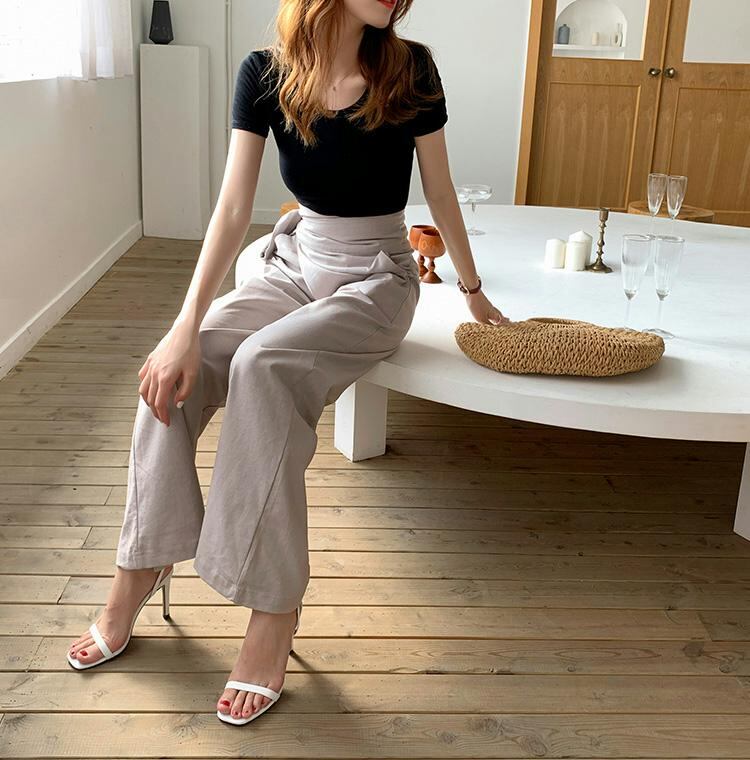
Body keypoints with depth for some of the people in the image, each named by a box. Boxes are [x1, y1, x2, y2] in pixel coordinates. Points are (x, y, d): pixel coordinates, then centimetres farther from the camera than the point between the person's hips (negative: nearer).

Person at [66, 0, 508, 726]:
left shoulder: (409, 68, -10)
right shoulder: (266, 72, -6)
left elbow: (440, 191, 0)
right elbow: (234, 205, -13)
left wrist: (473, 291, 10)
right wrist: (189, 325, -21)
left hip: (374, 277, -3)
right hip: (294, 261, 3)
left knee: (262, 364, -32)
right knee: (173, 369, -21)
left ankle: (275, 610, -25)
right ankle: (141, 564, -5)